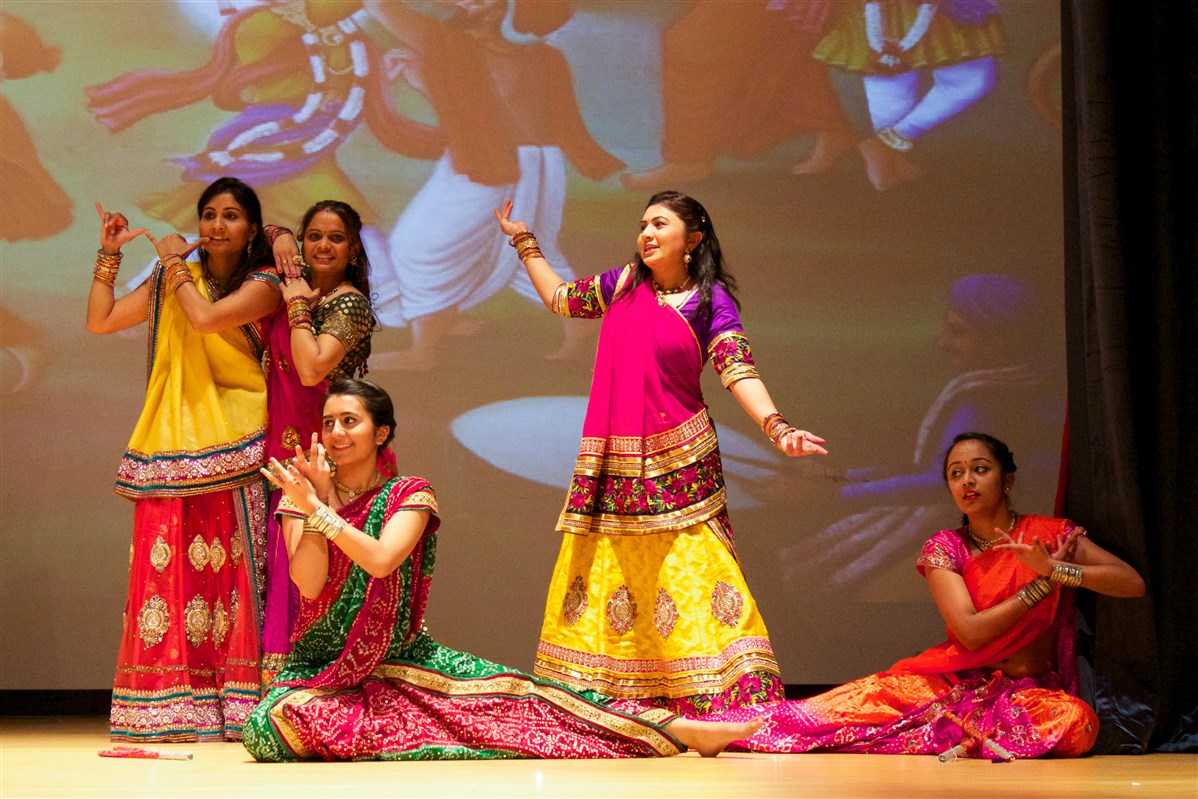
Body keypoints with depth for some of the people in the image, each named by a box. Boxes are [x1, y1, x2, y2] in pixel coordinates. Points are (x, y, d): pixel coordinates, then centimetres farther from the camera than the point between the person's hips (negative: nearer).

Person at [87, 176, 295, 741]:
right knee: (167, 564, -3)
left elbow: (205, 318, -15)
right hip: (172, 445, 4)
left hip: (234, 448, -4)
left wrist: (175, 266, 0)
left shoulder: (262, 285, 1)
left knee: (231, 564, -10)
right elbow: (99, 321, 15)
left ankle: (234, 706, -8)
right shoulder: (169, 281, 17)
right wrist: (108, 255, 11)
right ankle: (174, 706, -1)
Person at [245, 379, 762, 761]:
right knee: (283, 718, -36)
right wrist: (313, 500, -19)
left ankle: (679, 731, -25)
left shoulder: (409, 496, -1)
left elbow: (380, 559, -21)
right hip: (322, 666, 0)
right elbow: (309, 583, -14)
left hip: (401, 658, 0)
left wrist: (318, 508, -23)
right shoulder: (299, 498, 2)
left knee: (506, 693, -20)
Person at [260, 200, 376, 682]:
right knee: (284, 562, 6)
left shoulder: (350, 303, -9)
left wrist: (298, 308, -11)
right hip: (289, 449, 8)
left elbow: (312, 368, -22)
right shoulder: (300, 291, 14)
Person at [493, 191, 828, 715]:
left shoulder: (710, 299, 0)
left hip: (676, 459, -5)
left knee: (691, 573, -13)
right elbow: (559, 297, 30)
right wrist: (522, 240, 35)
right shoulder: (624, 284, 13)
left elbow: (738, 369, -11)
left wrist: (775, 426, -26)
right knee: (602, 574, 1)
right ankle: (591, 694, 5)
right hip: (612, 460, 5)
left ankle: (724, 700, -14)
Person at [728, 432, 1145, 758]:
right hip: (958, 681, 1)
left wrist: (1057, 570, -19)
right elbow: (971, 632, -9)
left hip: (1033, 690, -1)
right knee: (870, 697, -21)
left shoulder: (1050, 534, 2)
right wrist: (1043, 582, -10)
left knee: (1077, 720, -36)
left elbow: (1133, 584, -7)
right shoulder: (944, 548, 4)